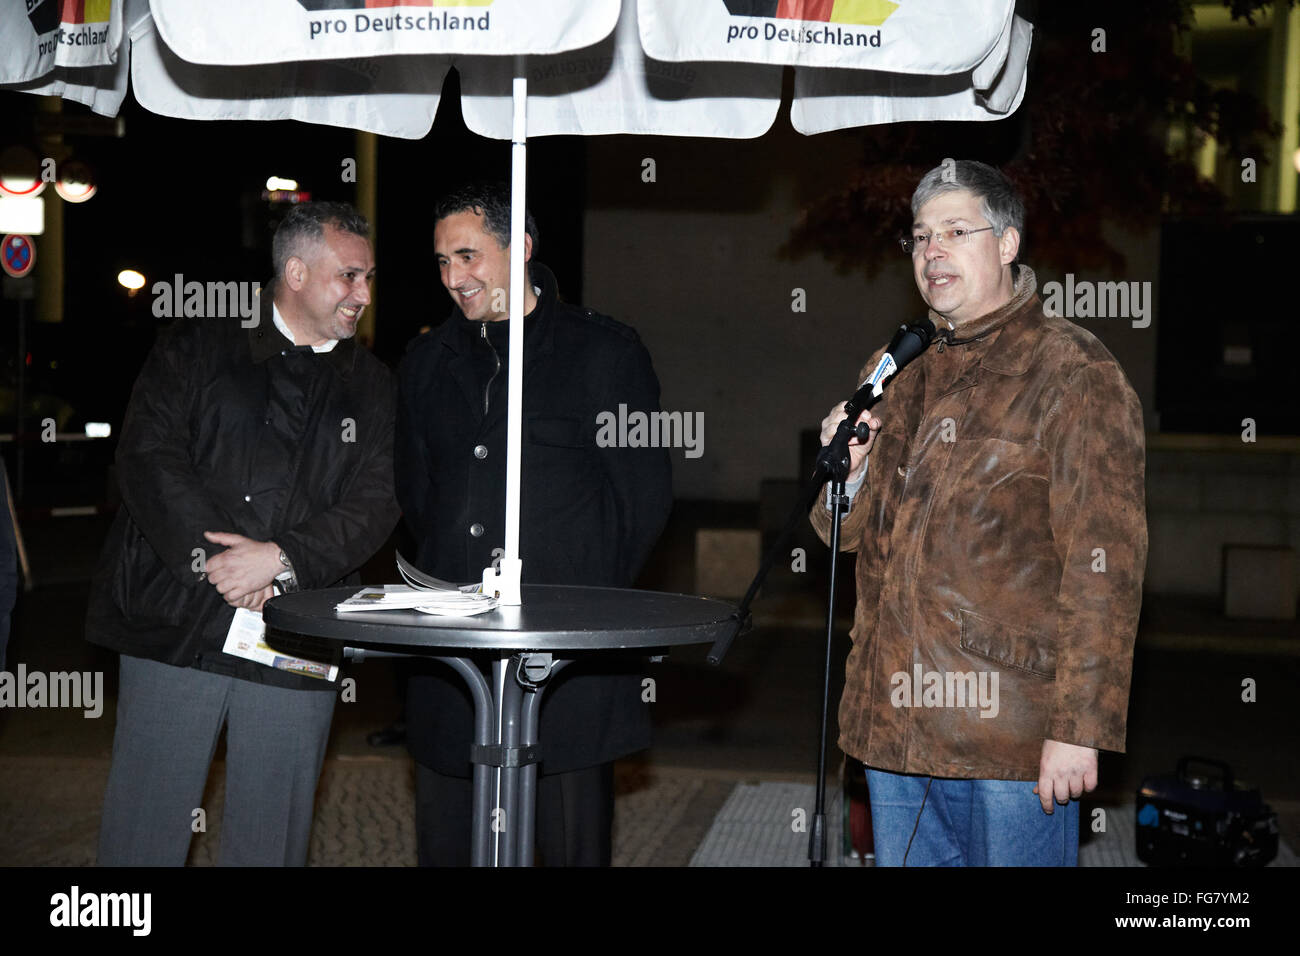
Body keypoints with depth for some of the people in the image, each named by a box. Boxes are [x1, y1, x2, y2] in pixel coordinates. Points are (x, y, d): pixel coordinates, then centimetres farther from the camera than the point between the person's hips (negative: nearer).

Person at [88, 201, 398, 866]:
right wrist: (209, 556, -15)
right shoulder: (193, 349, 8)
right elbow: (148, 458, -3)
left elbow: (375, 503, 2)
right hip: (176, 629, -1)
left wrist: (280, 559, -13)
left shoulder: (371, 387, 13)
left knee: (271, 839, 7)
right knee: (142, 834, 3)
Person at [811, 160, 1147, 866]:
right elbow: (848, 535, 19)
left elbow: (1104, 562, -13)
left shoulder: (1074, 373, -6)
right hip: (894, 726, 6)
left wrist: (1080, 726, -18)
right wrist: (846, 471, -4)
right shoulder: (895, 376, 14)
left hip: (1013, 733, -6)